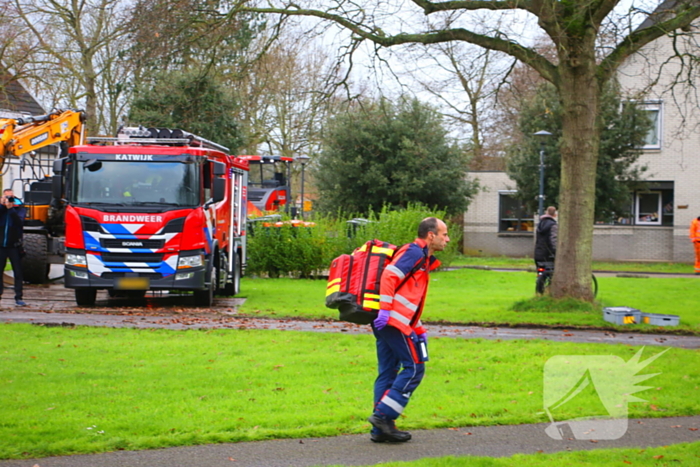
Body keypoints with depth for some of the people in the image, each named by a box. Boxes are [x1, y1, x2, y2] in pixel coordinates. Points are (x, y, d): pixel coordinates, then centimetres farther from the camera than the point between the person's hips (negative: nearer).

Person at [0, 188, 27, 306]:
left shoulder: (19, 208, 3)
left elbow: (19, 220, -15)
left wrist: (10, 208, -21)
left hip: (14, 245, -1)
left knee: (18, 272, -1)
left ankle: (18, 297, 2)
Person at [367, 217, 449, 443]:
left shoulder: (423, 259, 25)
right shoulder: (415, 252, -6)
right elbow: (389, 275, -20)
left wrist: (419, 330, 24)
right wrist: (384, 310, -26)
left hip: (387, 321, 10)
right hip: (394, 321, -10)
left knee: (388, 371, 9)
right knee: (414, 368, -6)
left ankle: (380, 428, 11)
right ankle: (383, 415, -8)